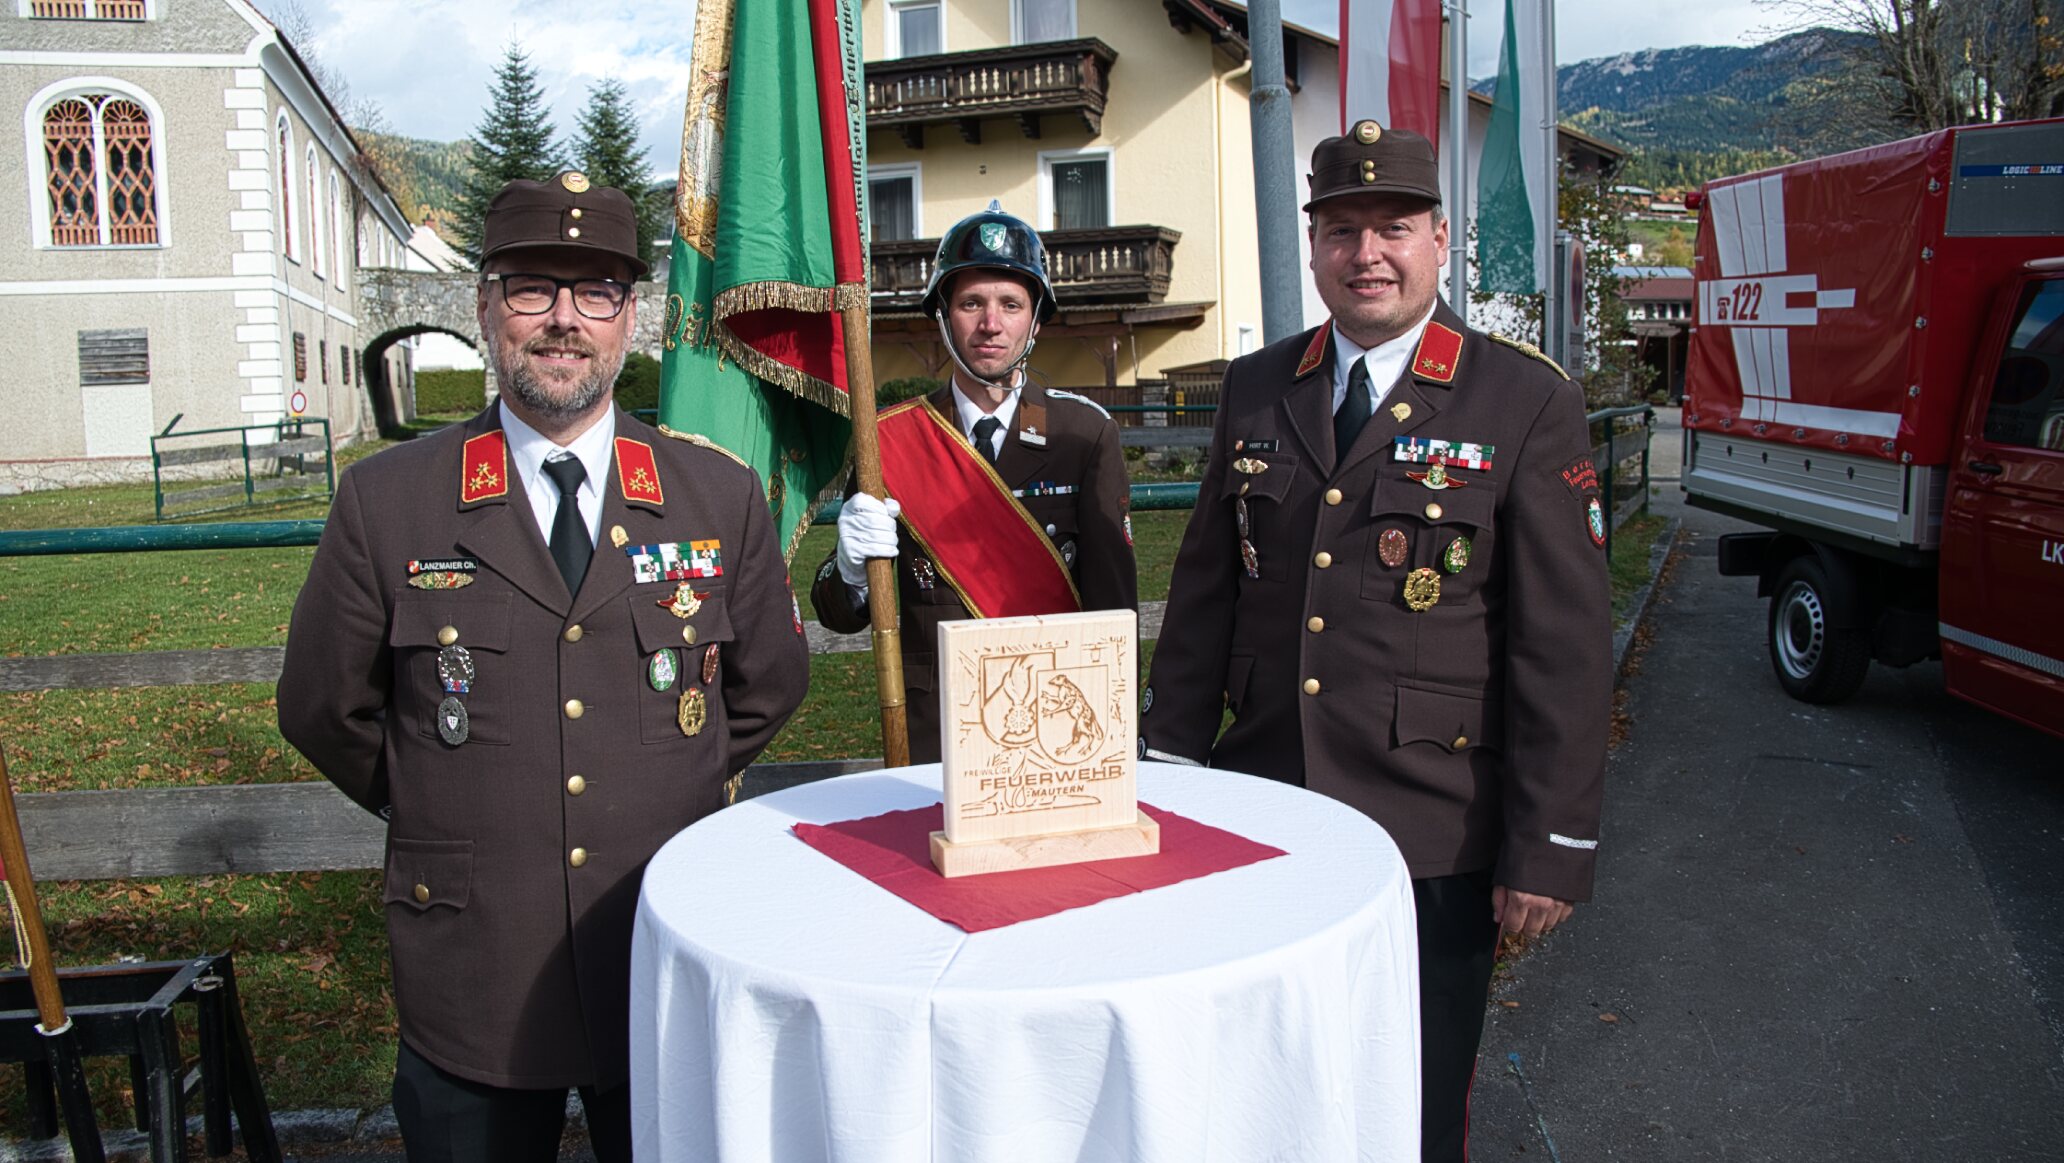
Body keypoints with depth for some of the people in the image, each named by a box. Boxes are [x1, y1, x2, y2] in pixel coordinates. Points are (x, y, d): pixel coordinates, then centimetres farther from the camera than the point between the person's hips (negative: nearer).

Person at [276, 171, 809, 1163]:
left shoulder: (723, 499, -1)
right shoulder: (384, 504, -5)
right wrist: (440, 812, 10)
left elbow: (769, 683, 11)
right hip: (471, 980, -1)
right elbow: (323, 710, 6)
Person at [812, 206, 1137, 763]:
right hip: (932, 736, 0)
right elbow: (841, 617, 1)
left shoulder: (1087, 431, -3)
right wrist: (852, 564, -21)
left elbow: (1114, 601, -4)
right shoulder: (891, 438, -2)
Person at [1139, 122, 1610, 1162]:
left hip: (1433, 841, -3)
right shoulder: (1255, 389, 7)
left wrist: (1550, 848, -9)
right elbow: (1205, 590, 10)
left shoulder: (1528, 404, -6)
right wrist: (1170, 764, 8)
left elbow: (1565, 644, -7)